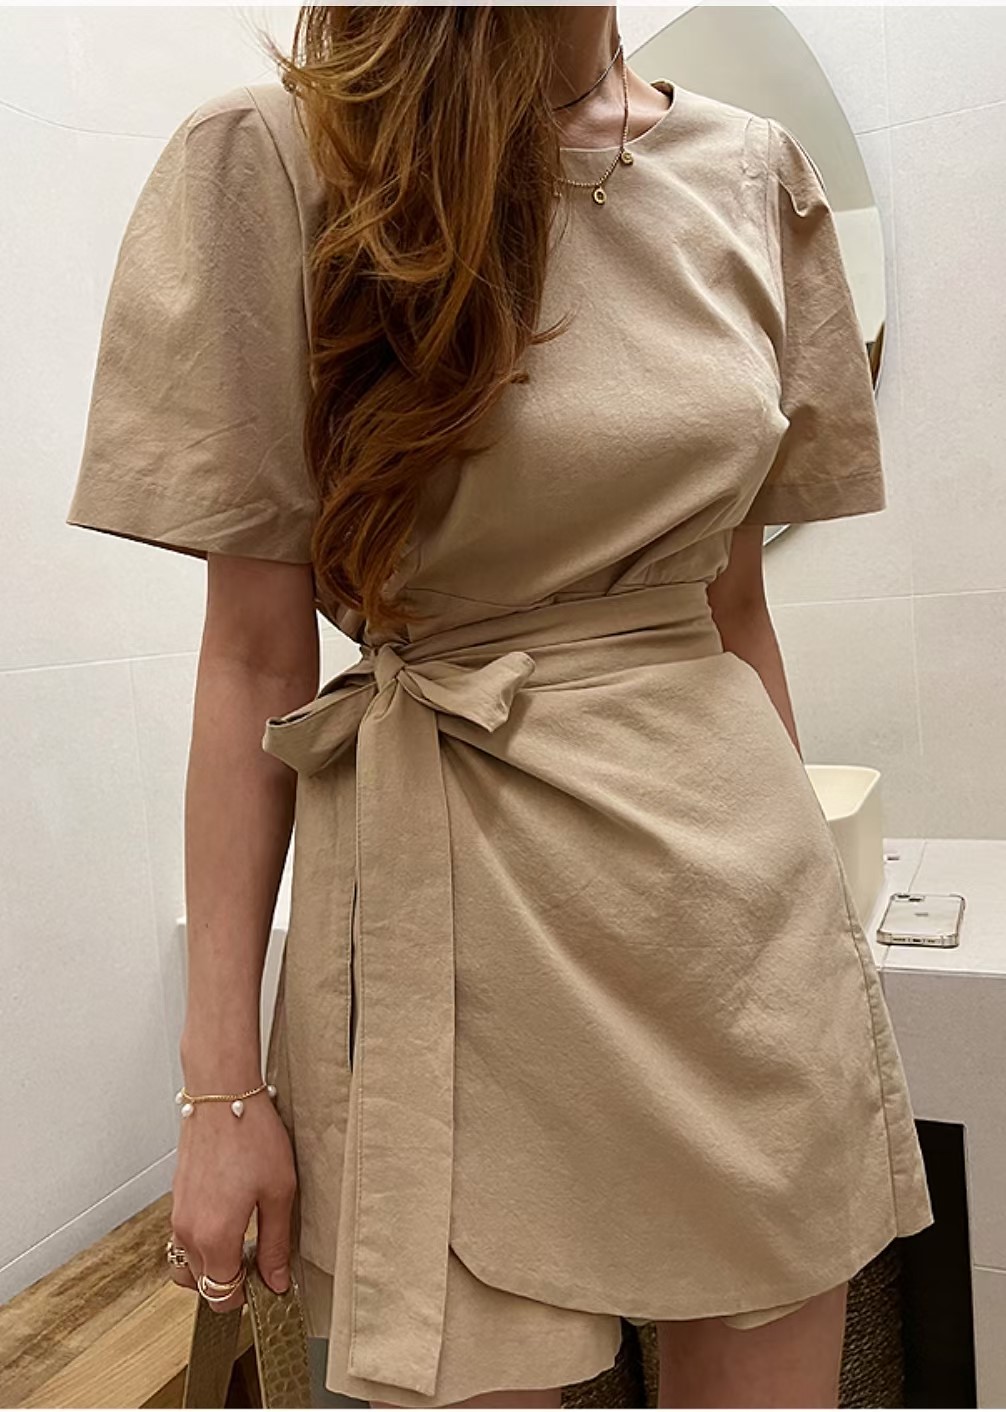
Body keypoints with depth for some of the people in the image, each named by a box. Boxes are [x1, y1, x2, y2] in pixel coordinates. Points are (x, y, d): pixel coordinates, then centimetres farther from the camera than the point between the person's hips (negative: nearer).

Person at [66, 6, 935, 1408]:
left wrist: (790, 865, 17)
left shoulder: (753, 173, 8)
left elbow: (736, 602, 12)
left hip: (742, 887, 5)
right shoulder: (276, 159, -4)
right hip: (461, 910, -3)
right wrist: (222, 1075, -6)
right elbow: (257, 656, -6)